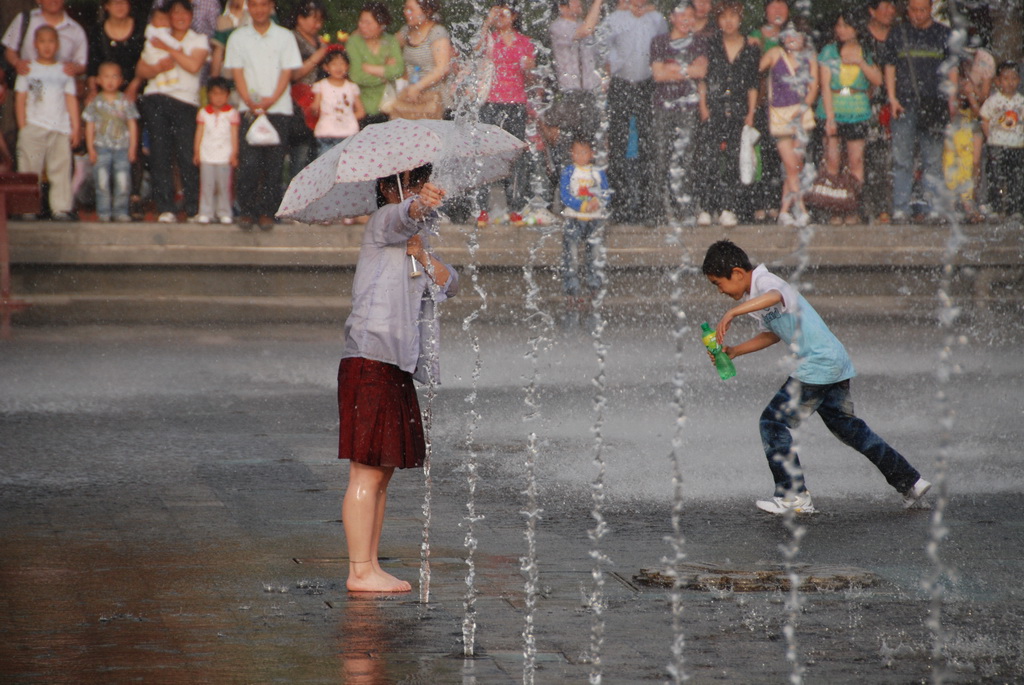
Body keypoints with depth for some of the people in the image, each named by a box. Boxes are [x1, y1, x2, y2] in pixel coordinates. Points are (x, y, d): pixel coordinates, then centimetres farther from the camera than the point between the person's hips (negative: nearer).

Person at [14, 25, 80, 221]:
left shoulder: (64, 71, 14)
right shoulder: (28, 70, 9)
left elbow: (71, 100, 13)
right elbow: (20, 99, 6)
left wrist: (75, 127, 6)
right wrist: (22, 126, -3)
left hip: (60, 129, 1)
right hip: (33, 127, -1)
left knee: (61, 169, -3)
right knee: (29, 169, -5)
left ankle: (60, 208, -1)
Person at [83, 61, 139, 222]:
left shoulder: (126, 102, 6)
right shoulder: (95, 103, 4)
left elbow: (133, 125, 7)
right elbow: (89, 126, 6)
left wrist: (133, 147, 1)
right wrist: (91, 148, -1)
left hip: (122, 148, 0)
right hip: (101, 148, 0)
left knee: (123, 182, -4)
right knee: (102, 181, -5)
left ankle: (120, 211, 5)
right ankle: (104, 212, 2)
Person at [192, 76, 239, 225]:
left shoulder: (231, 113, 3)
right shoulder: (204, 112, 8)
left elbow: (234, 134, 3)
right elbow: (199, 132, 9)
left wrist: (234, 153, -1)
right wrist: (196, 151, 5)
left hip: (225, 155, -1)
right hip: (206, 155, 1)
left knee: (224, 185, 0)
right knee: (206, 185, -1)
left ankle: (224, 213, 8)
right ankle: (205, 213, 3)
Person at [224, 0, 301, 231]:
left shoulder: (285, 37, 8)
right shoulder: (238, 37, 10)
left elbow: (287, 72, 3)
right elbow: (237, 72, 4)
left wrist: (271, 99, -12)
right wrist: (250, 101, -10)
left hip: (279, 108, 0)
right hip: (249, 109, 0)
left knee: (273, 164, -2)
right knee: (249, 163, -9)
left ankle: (267, 212, 4)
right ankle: (246, 211, -3)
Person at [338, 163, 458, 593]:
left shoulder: (415, 236, 22)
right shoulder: (384, 220, -3)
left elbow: (449, 285, 10)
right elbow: (403, 216, -28)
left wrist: (425, 258, -9)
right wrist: (421, 205, -50)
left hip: (397, 364, 10)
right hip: (371, 359, -10)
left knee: (383, 471, 13)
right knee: (367, 472, -8)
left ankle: (371, 567, 19)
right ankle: (360, 572, -6)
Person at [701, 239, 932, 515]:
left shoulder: (765, 282, -16)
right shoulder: (755, 294, 16)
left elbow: (774, 296, -42)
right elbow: (771, 334, 29)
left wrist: (731, 314, -47)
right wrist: (733, 351, 19)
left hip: (818, 365, -11)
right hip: (834, 364, 11)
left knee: (773, 421, -6)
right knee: (845, 425, 20)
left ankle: (794, 496, -3)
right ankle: (910, 480, 26)